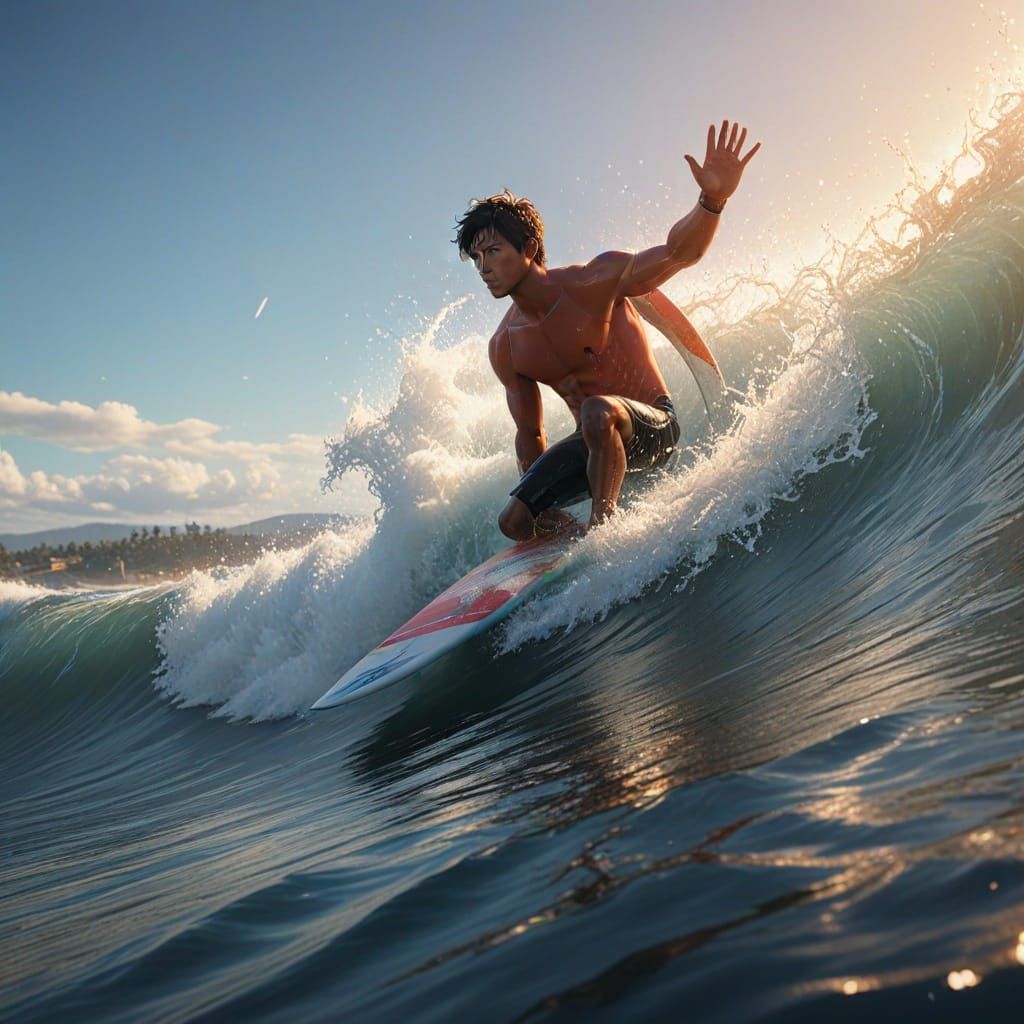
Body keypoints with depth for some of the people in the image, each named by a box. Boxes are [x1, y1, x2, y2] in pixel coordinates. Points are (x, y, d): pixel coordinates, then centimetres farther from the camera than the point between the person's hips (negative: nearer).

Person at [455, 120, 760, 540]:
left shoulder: (594, 283, -17)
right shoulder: (504, 348, -2)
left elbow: (677, 253, -28)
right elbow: (530, 434, 9)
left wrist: (712, 200, -47)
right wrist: (543, 506, 10)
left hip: (652, 426, -6)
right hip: (595, 442, 6)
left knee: (598, 411, -40)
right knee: (515, 521, -4)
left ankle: (601, 522, -22)